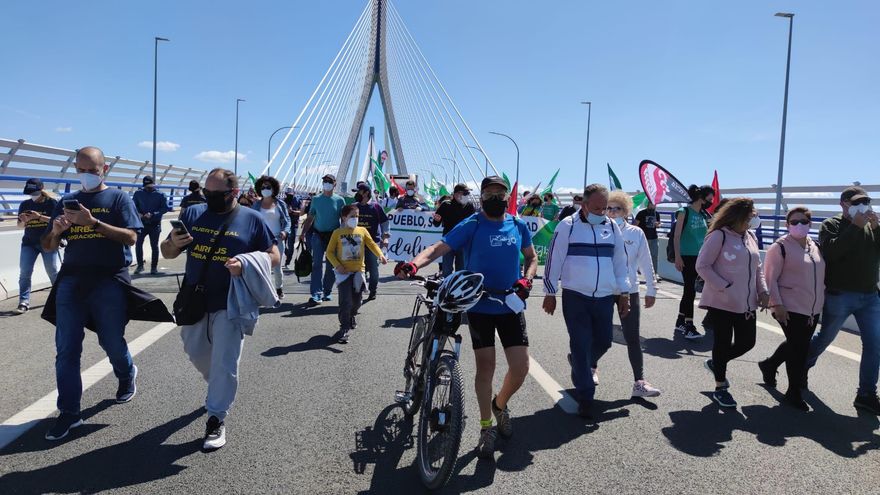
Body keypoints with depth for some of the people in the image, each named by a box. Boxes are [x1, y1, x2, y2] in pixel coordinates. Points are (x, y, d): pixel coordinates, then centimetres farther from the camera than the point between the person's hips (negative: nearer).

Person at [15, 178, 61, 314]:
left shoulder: (51, 203, -4)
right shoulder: (24, 204, 7)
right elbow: (20, 226, 11)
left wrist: (39, 217, -23)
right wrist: (24, 221, -12)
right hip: (29, 243, 4)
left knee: (54, 272, 1)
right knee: (24, 273, -3)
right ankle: (24, 302, 0)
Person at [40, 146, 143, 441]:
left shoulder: (118, 198, 2)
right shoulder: (66, 202, 13)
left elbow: (130, 237, -11)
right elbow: (48, 247, 14)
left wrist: (93, 222, -21)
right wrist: (55, 231, -9)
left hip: (109, 281, -4)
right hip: (71, 281, 4)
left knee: (111, 342, 7)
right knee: (66, 349, 1)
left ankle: (127, 376, 38)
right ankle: (69, 412, 10)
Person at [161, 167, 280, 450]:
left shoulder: (251, 219, -5)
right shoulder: (193, 214, 5)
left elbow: (274, 256, -3)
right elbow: (167, 252, 11)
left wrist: (245, 266, -22)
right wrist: (173, 243, -15)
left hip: (230, 304, -5)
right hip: (195, 301, 5)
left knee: (224, 364, -4)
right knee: (196, 353, 18)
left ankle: (216, 419, 10)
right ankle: (220, 389, 46)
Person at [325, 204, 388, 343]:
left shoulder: (362, 231, 5)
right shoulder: (337, 233, -1)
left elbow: (372, 244, -3)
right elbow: (329, 251, 1)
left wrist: (380, 255, -22)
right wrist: (337, 265, -12)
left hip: (358, 271, 3)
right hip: (344, 272, -3)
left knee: (357, 300, 12)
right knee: (345, 300, -11)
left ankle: (351, 316, 43)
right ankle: (345, 328, -4)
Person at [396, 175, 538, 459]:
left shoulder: (518, 227, 7)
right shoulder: (471, 226, -5)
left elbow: (531, 257, 19)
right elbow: (439, 248, -15)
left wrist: (526, 279, -2)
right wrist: (413, 264, -34)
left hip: (511, 306, 3)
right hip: (479, 306, -3)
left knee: (520, 368, 0)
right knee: (485, 366, 1)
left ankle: (500, 405, 32)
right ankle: (486, 428, 20)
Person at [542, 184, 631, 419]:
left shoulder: (612, 227, 8)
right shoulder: (567, 226, -6)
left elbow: (620, 262, 14)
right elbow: (554, 261, -3)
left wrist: (624, 293, 11)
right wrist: (550, 293, -2)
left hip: (605, 298, 4)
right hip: (575, 297, -4)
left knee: (603, 342, 12)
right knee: (581, 345, -3)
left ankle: (581, 365, 43)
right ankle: (585, 397, 7)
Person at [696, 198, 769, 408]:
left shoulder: (750, 237, 11)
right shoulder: (719, 236, -11)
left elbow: (757, 267, 19)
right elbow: (702, 266, -14)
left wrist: (763, 290, 6)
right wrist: (725, 288, -19)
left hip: (746, 303, 7)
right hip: (721, 302, -7)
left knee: (747, 342, 10)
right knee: (723, 342, 4)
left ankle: (716, 363, 37)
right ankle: (720, 388, 21)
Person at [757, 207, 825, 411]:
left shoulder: (814, 246, 10)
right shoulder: (780, 247, -11)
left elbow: (820, 275, 20)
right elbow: (770, 278, -14)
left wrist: (821, 300, 16)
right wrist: (777, 304, -19)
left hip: (813, 309, 7)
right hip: (790, 309, -7)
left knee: (795, 345, 17)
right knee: (799, 349, -2)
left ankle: (769, 365, 41)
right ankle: (794, 392, 12)